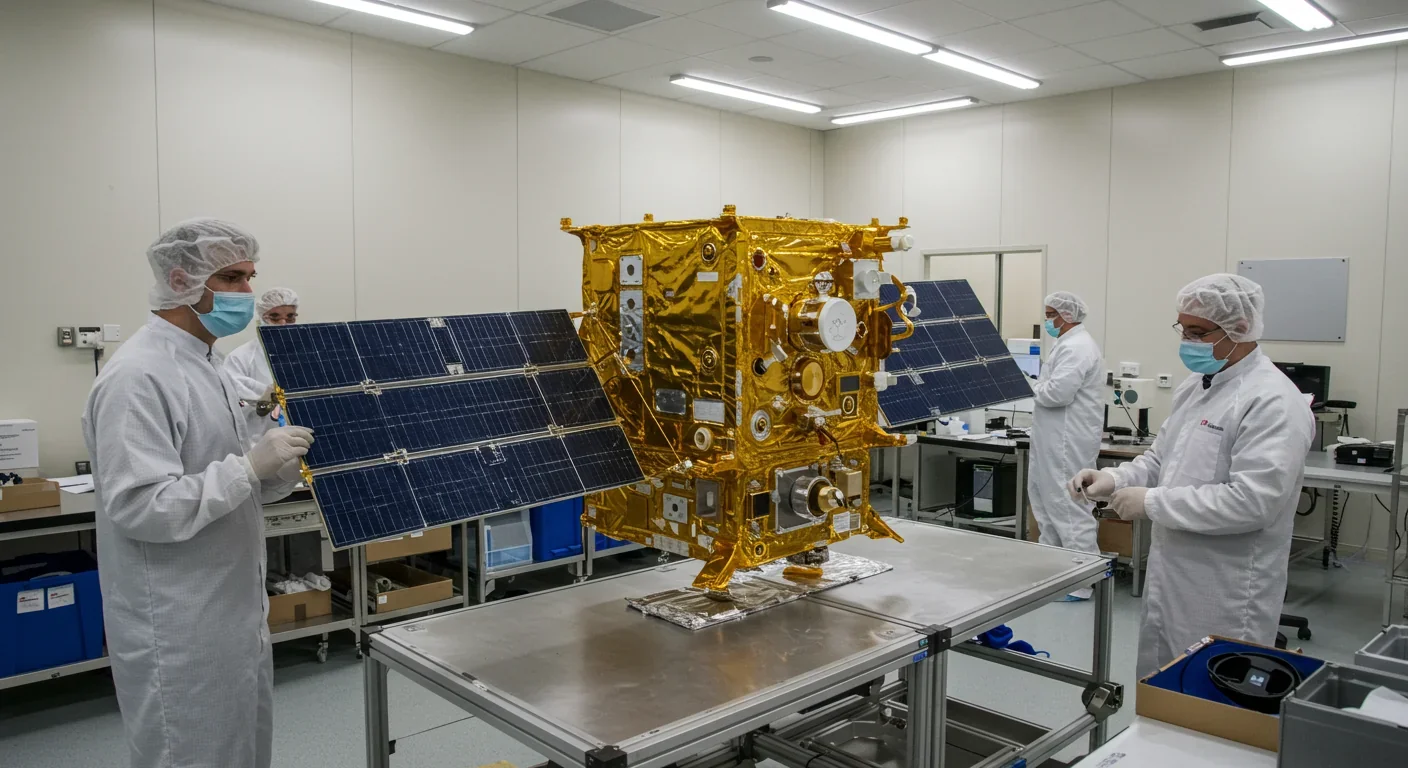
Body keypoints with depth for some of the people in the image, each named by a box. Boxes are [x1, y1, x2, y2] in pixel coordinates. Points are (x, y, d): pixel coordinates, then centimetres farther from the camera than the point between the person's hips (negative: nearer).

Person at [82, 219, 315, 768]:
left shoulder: (208, 366, 11)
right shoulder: (139, 377, -20)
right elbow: (141, 507, -25)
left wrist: (282, 467, -2)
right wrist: (250, 465, -29)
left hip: (235, 612, 9)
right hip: (179, 631, -9)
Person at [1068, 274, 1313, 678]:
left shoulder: (1272, 401, -18)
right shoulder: (1195, 387, 10)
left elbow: (1252, 501, -26)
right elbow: (1161, 459, 17)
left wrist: (1151, 503, -21)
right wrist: (1114, 479, -2)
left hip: (1226, 599, -8)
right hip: (1170, 580, 8)